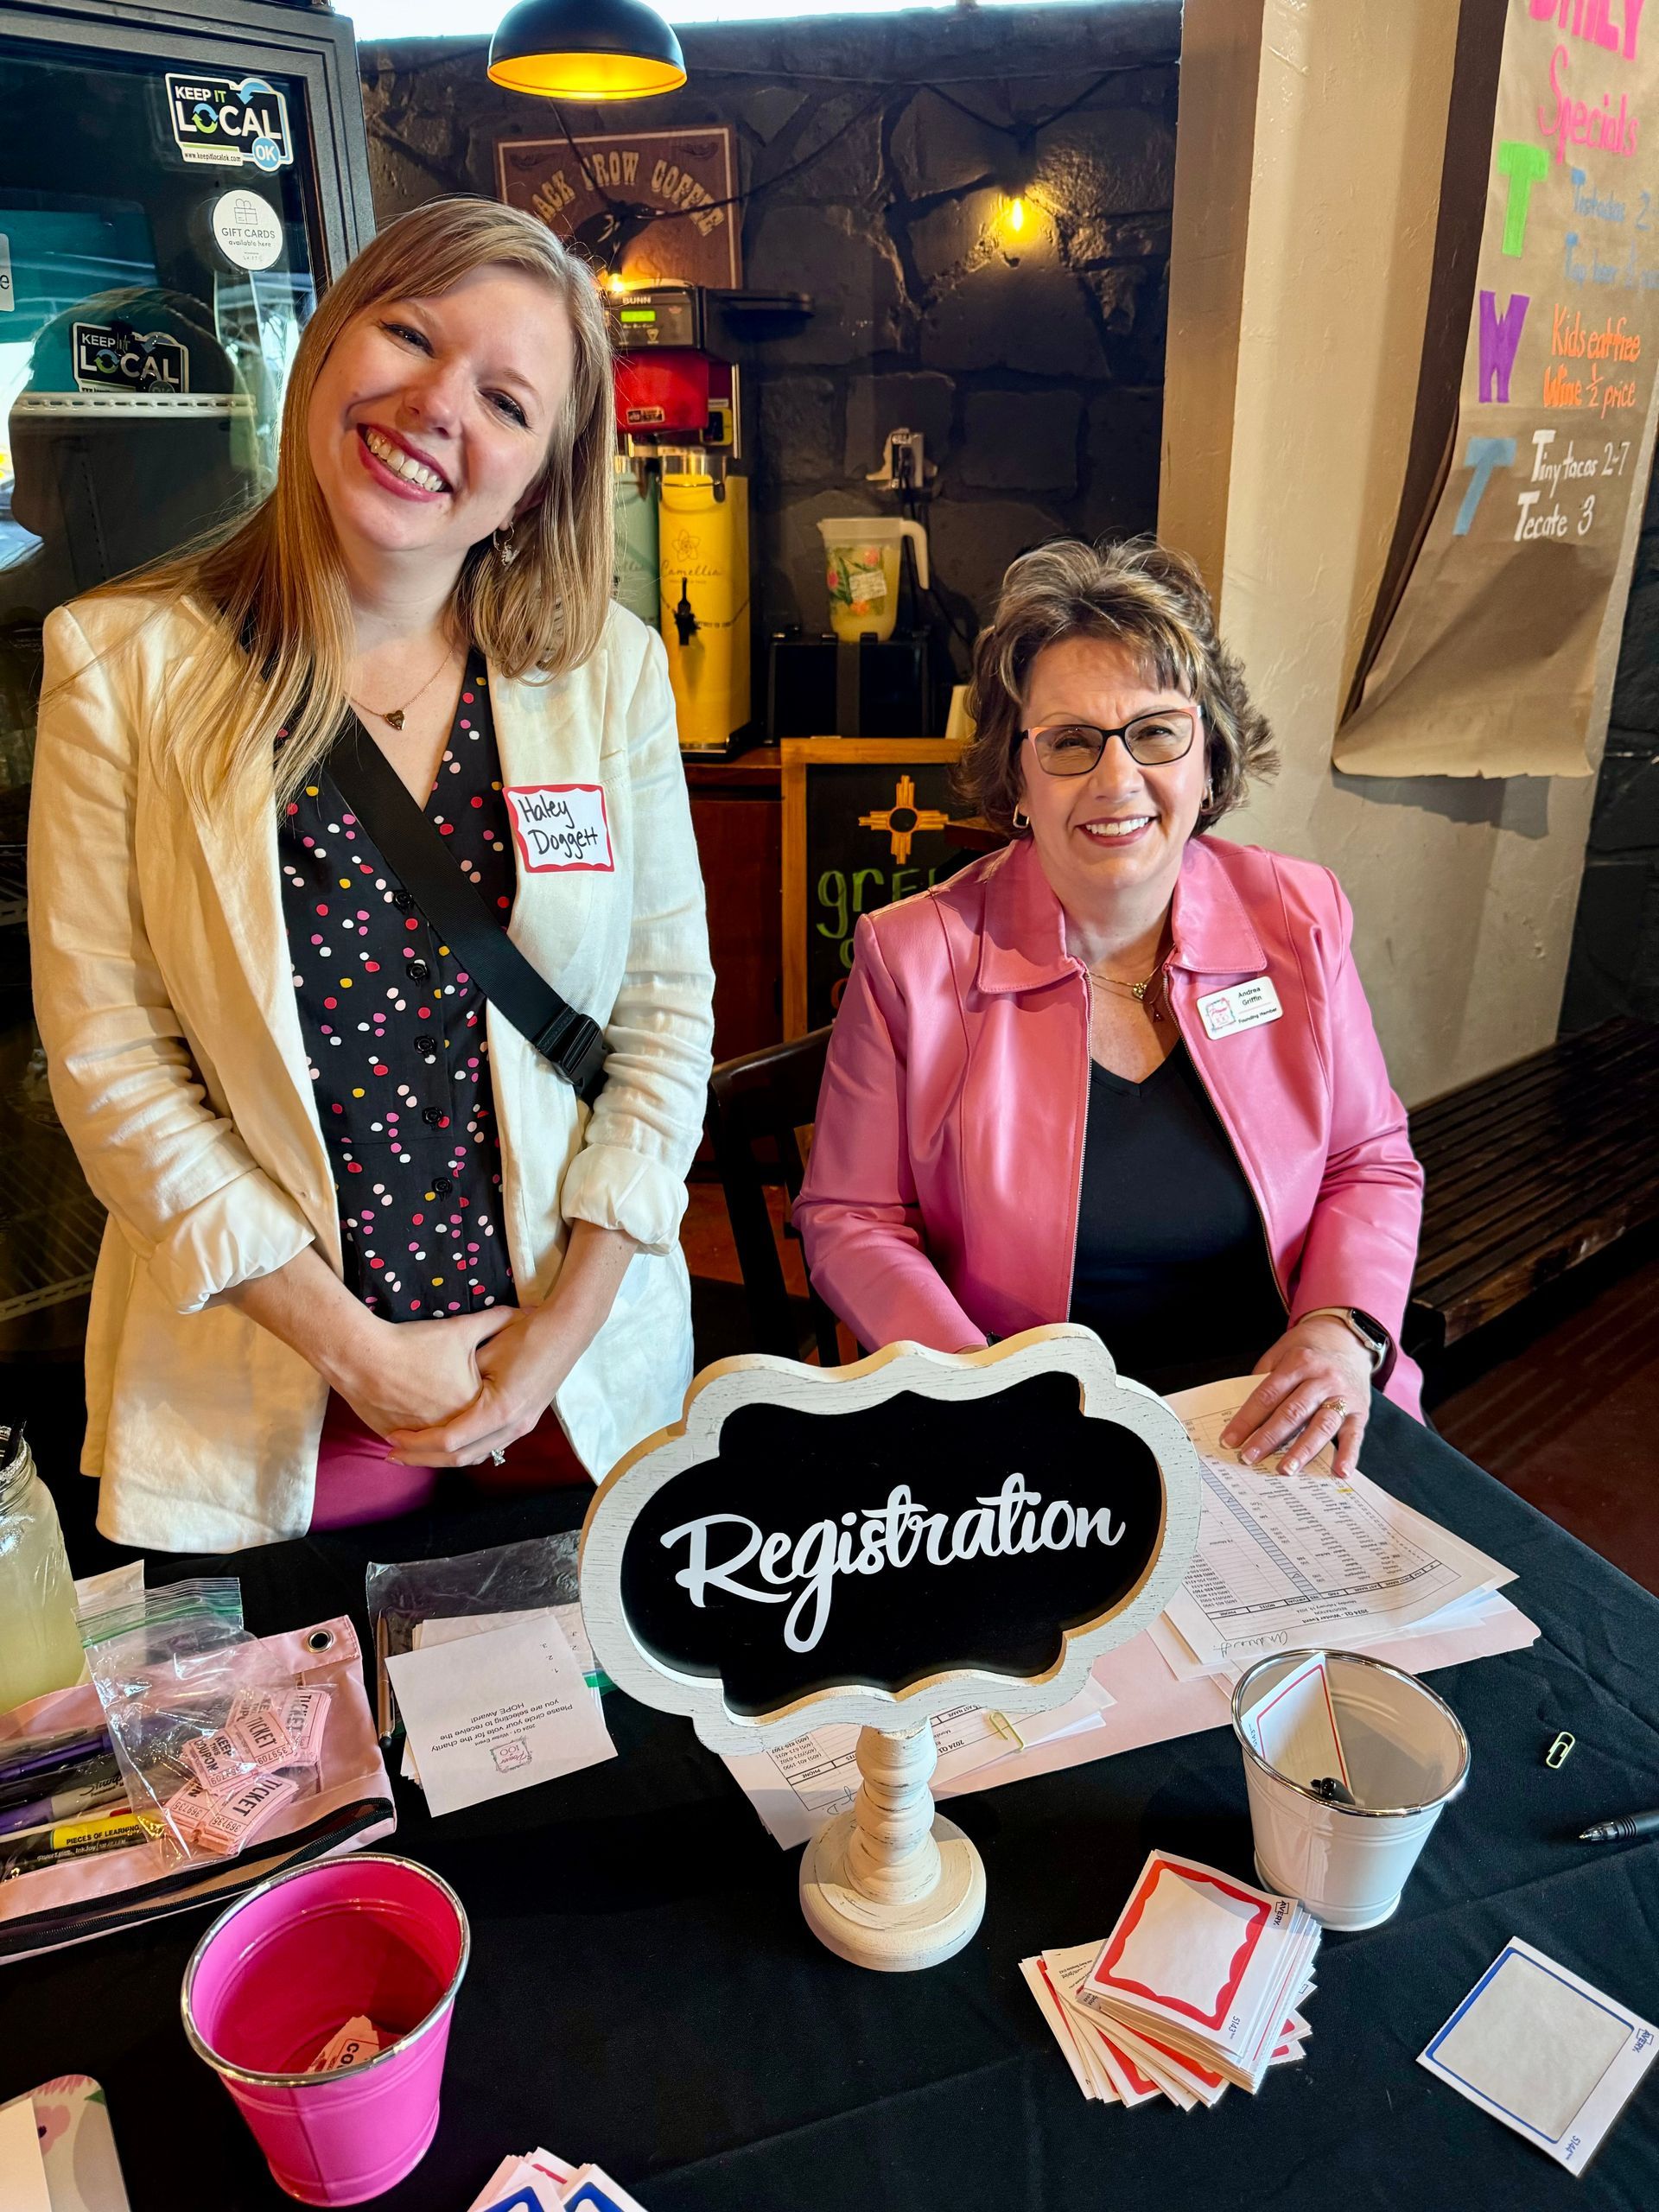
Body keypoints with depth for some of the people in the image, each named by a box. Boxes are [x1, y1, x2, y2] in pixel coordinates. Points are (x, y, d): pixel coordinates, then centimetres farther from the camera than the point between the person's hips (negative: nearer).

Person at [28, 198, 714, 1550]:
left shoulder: (610, 672, -4)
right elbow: (109, 1058, -9)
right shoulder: (125, 665, -8)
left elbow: (668, 1012, -3)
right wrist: (360, 1350, -13)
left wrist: (564, 1329, -9)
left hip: (577, 1369, 2)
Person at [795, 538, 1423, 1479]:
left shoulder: (1300, 920, 2)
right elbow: (851, 1219, -2)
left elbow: (1372, 1167, 11)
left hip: (1272, 1421, 4)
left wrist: (1343, 1329, -8)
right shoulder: (913, 957, -7)